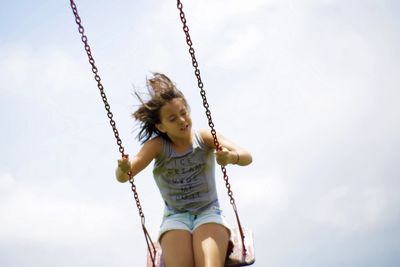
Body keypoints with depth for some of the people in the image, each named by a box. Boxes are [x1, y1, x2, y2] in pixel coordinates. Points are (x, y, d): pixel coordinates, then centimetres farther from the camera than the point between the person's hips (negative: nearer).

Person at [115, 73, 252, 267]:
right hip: (175, 217, 1)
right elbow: (122, 177, -14)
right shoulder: (157, 145, -3)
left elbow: (247, 158, -14)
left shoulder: (204, 138, -3)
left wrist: (231, 157, -37)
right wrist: (124, 169, -38)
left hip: (208, 213, 0)